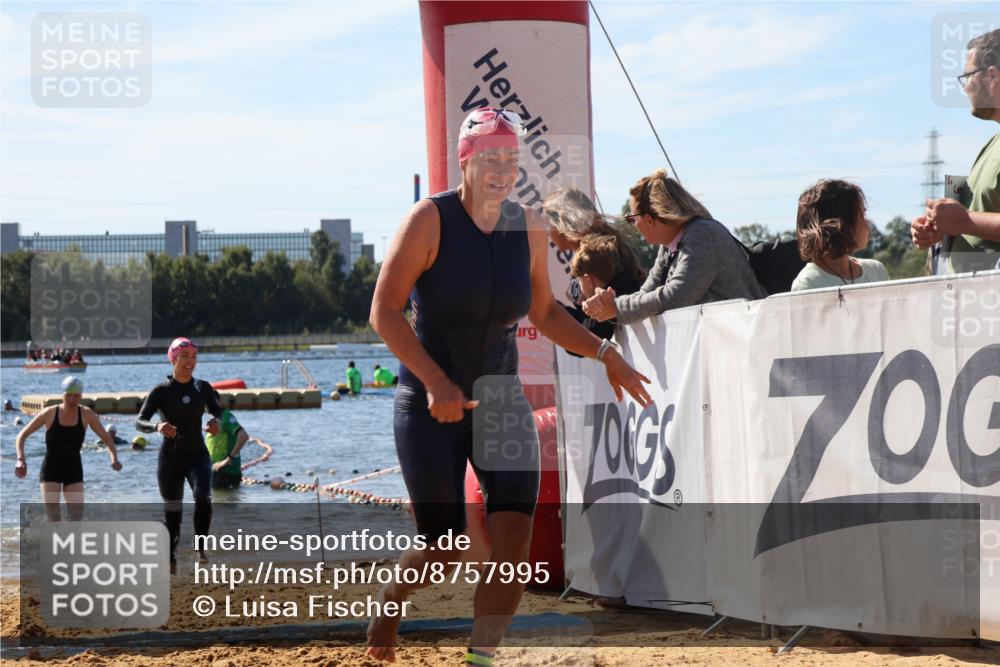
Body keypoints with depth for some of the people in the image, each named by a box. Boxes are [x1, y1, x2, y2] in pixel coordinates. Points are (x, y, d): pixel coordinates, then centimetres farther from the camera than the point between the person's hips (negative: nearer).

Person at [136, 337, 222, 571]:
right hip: (170, 458, -1)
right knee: (172, 511, 7)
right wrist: (157, 426, -33)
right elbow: (139, 421, -11)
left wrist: (215, 421, -9)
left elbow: (218, 410, 15)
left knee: (203, 498, -24)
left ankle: (201, 548, -9)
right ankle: (171, 559, 23)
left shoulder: (203, 388, 1)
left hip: (198, 456, 1)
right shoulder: (161, 391, -8)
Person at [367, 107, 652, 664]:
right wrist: (437, 382, -26)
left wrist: (606, 354, 5)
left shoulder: (530, 228, 2)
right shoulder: (430, 220, -13)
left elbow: (544, 311, 16)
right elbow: (385, 311, -16)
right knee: (447, 550, 0)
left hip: (502, 401, 4)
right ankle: (392, 596, 33)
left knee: (515, 539, -12)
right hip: (430, 407, -4)